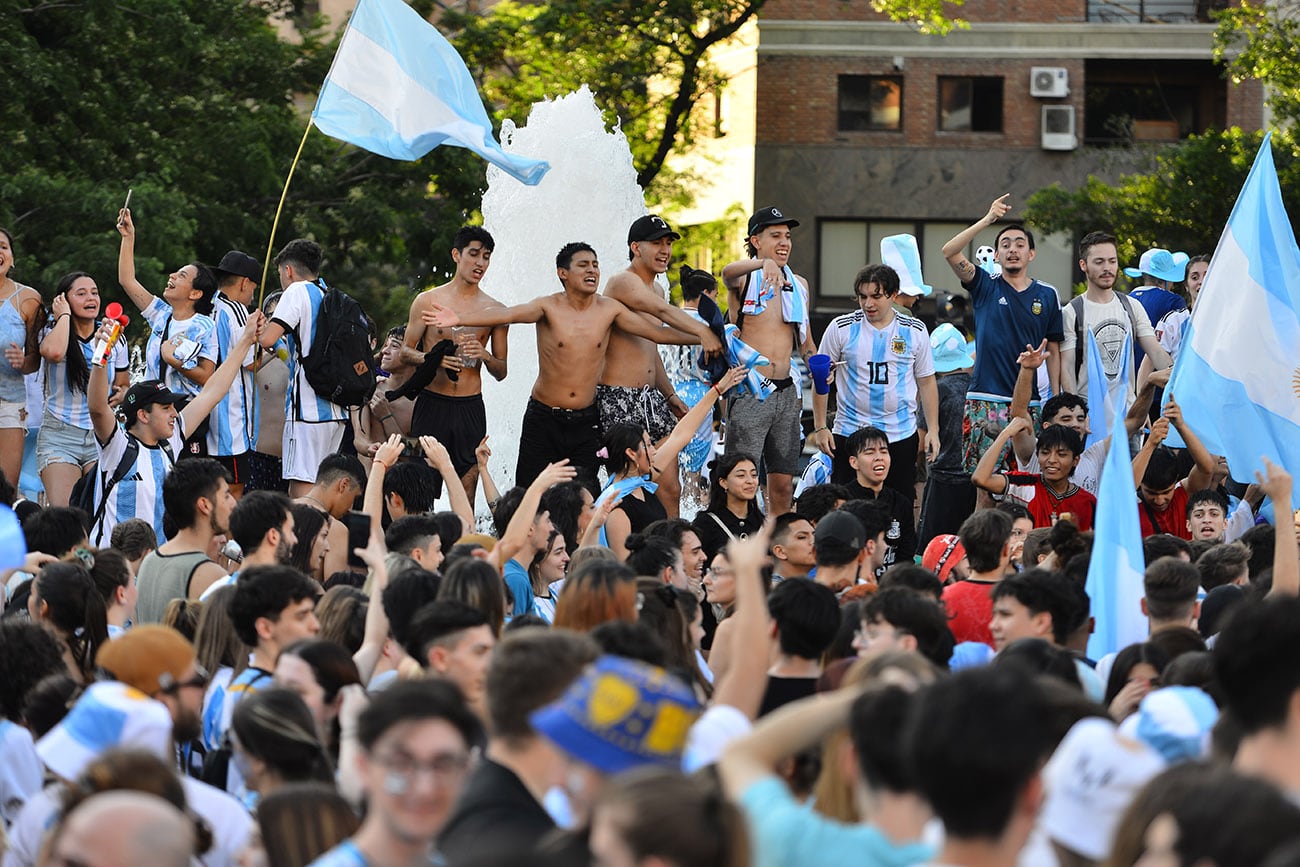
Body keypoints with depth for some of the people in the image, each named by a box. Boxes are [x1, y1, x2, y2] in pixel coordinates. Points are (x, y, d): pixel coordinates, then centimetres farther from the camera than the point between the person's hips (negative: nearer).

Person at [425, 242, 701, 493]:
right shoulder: (549, 307, -9)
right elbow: (507, 314, -25)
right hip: (543, 420, -2)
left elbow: (656, 333, 5)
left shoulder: (609, 310, 0)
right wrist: (458, 319, -41)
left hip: (585, 421, 2)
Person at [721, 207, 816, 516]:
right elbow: (728, 273, -29)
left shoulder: (799, 284, 15)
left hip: (785, 392, 6)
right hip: (749, 392, -6)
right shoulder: (744, 280, -3)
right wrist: (764, 263, -50)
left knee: (783, 483, 7)